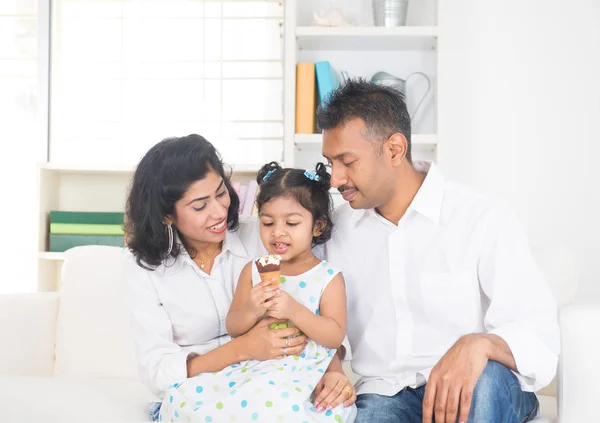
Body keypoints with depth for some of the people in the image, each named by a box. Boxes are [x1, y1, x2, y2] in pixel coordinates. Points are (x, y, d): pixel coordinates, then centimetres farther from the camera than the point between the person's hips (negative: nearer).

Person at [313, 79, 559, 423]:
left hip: (486, 395, -2)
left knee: (484, 380, -35)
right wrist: (330, 368, -10)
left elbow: (538, 337, -15)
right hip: (384, 393, 2)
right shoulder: (337, 228, 6)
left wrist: (478, 345, -36)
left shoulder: (486, 220, -9)